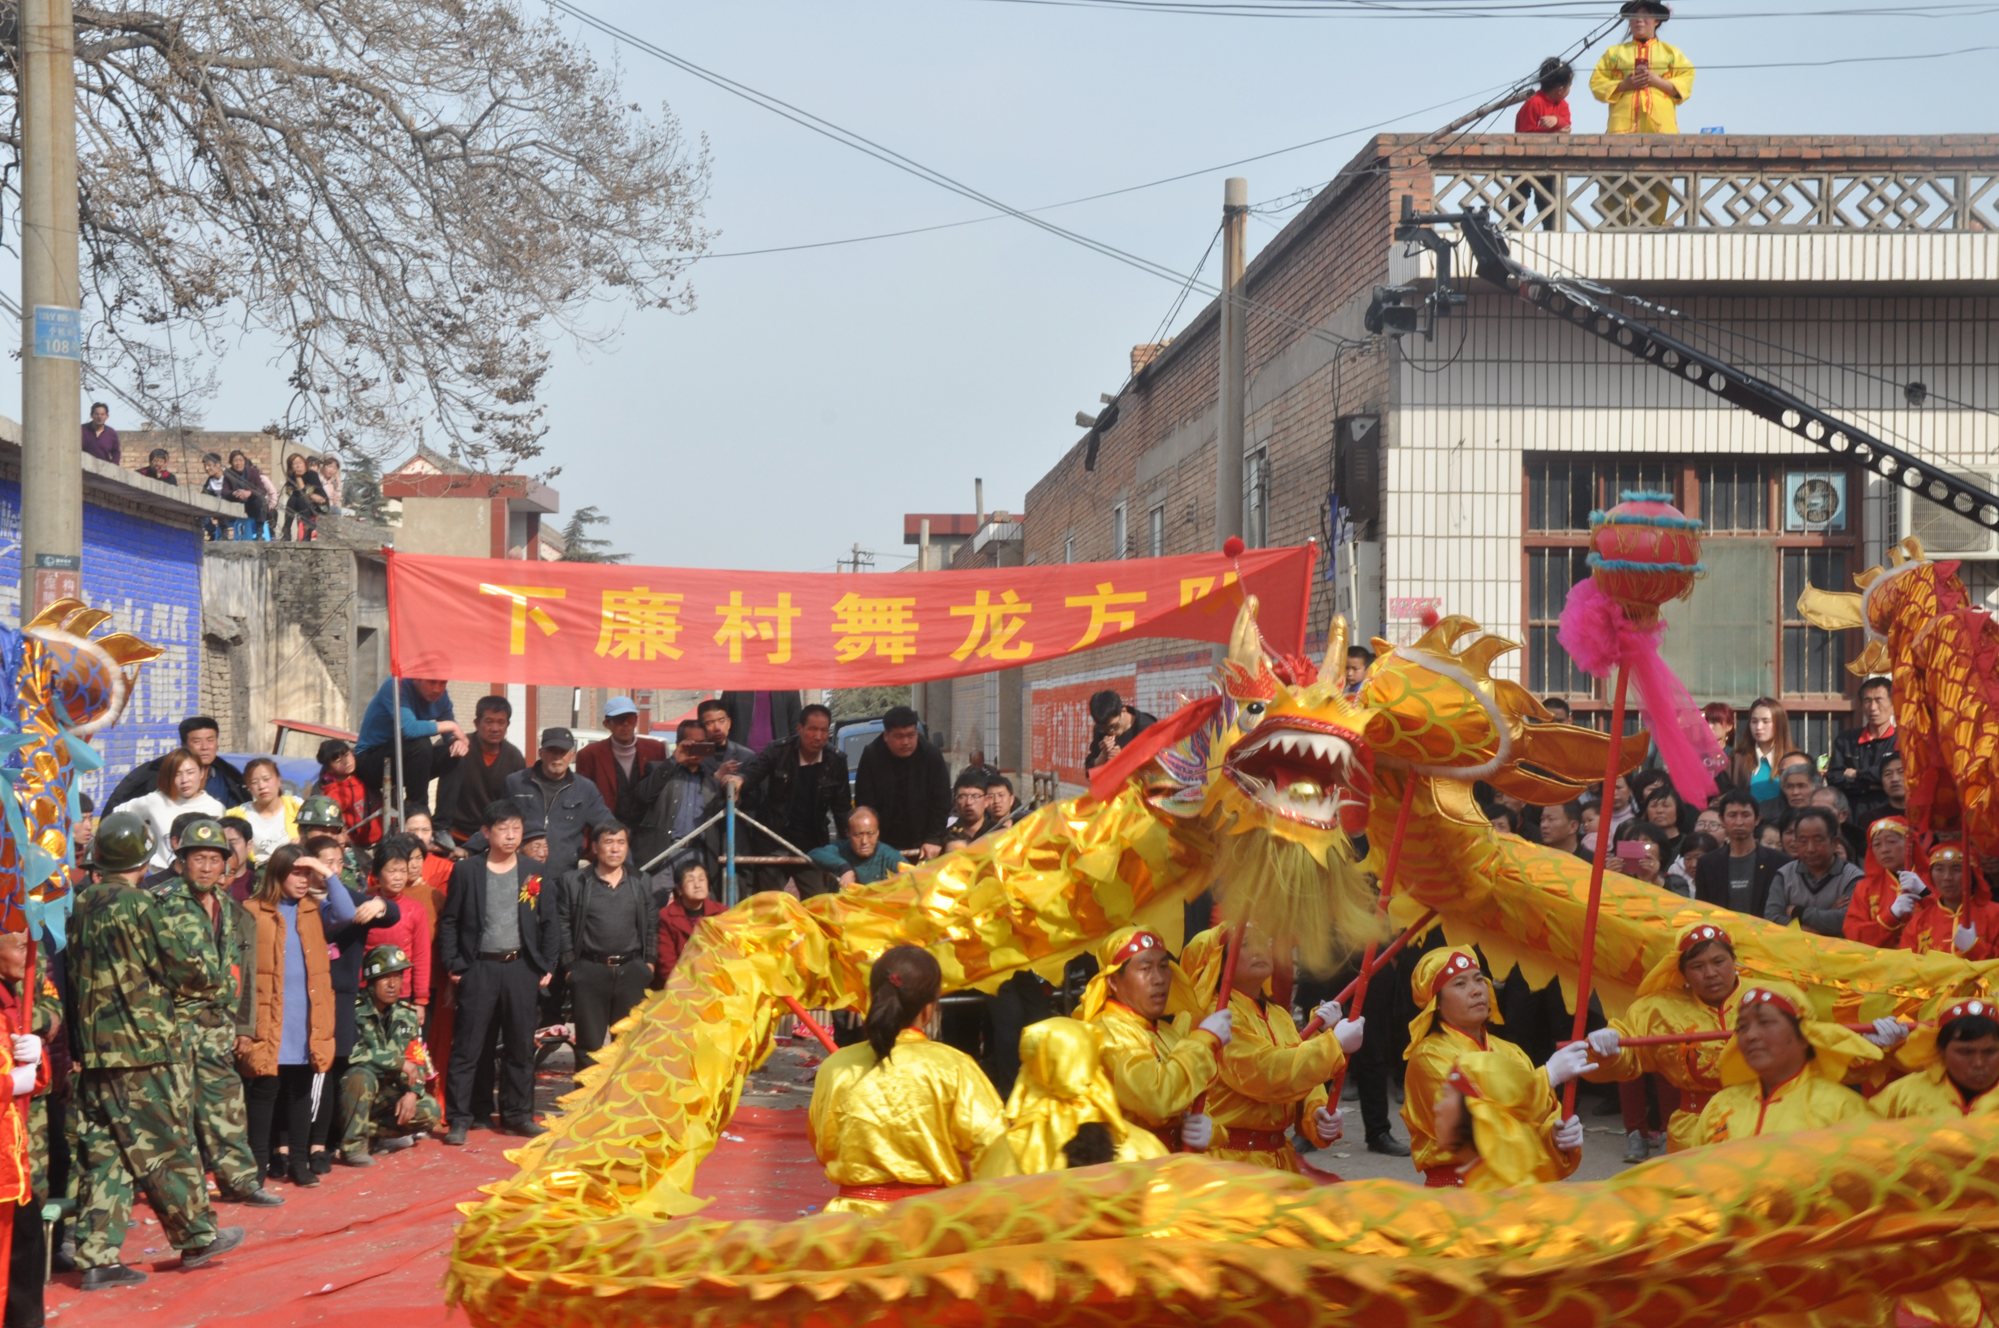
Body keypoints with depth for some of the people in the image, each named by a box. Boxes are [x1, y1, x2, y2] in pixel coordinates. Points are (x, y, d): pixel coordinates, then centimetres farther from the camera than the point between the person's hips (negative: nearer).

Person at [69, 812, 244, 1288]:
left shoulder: (81, 906, 8)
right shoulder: (138, 906, -13)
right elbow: (193, 969, -10)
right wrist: (200, 946, 9)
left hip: (92, 1048, 6)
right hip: (142, 1047, -6)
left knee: (102, 1153, 6)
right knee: (166, 1147, 5)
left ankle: (98, 1257, 4)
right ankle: (197, 1236, 16)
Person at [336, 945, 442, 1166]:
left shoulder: (407, 1015, 4)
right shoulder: (354, 1011, -17)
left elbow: (418, 1061, 4)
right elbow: (351, 1054, -30)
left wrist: (412, 1092, -15)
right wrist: (399, 1063, -23)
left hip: (386, 1095, 5)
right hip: (353, 1094, -5)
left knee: (430, 1111, -15)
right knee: (362, 1077, -37)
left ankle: (369, 1133, -3)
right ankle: (352, 1145, -22)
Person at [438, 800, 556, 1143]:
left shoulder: (535, 874, 6)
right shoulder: (466, 871, 0)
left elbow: (549, 923, 9)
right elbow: (448, 921, 2)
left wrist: (547, 967, 3)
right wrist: (453, 966, -4)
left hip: (521, 969, 3)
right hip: (479, 969, -2)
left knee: (521, 1046, 8)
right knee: (467, 1046, -3)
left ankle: (518, 1114, 18)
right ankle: (459, 1118, 1)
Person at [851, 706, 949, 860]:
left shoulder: (931, 754, -5)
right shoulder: (871, 756, -6)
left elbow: (942, 802, -3)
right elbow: (865, 804, -6)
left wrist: (934, 840, -10)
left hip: (922, 847, 0)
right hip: (884, 846, 0)